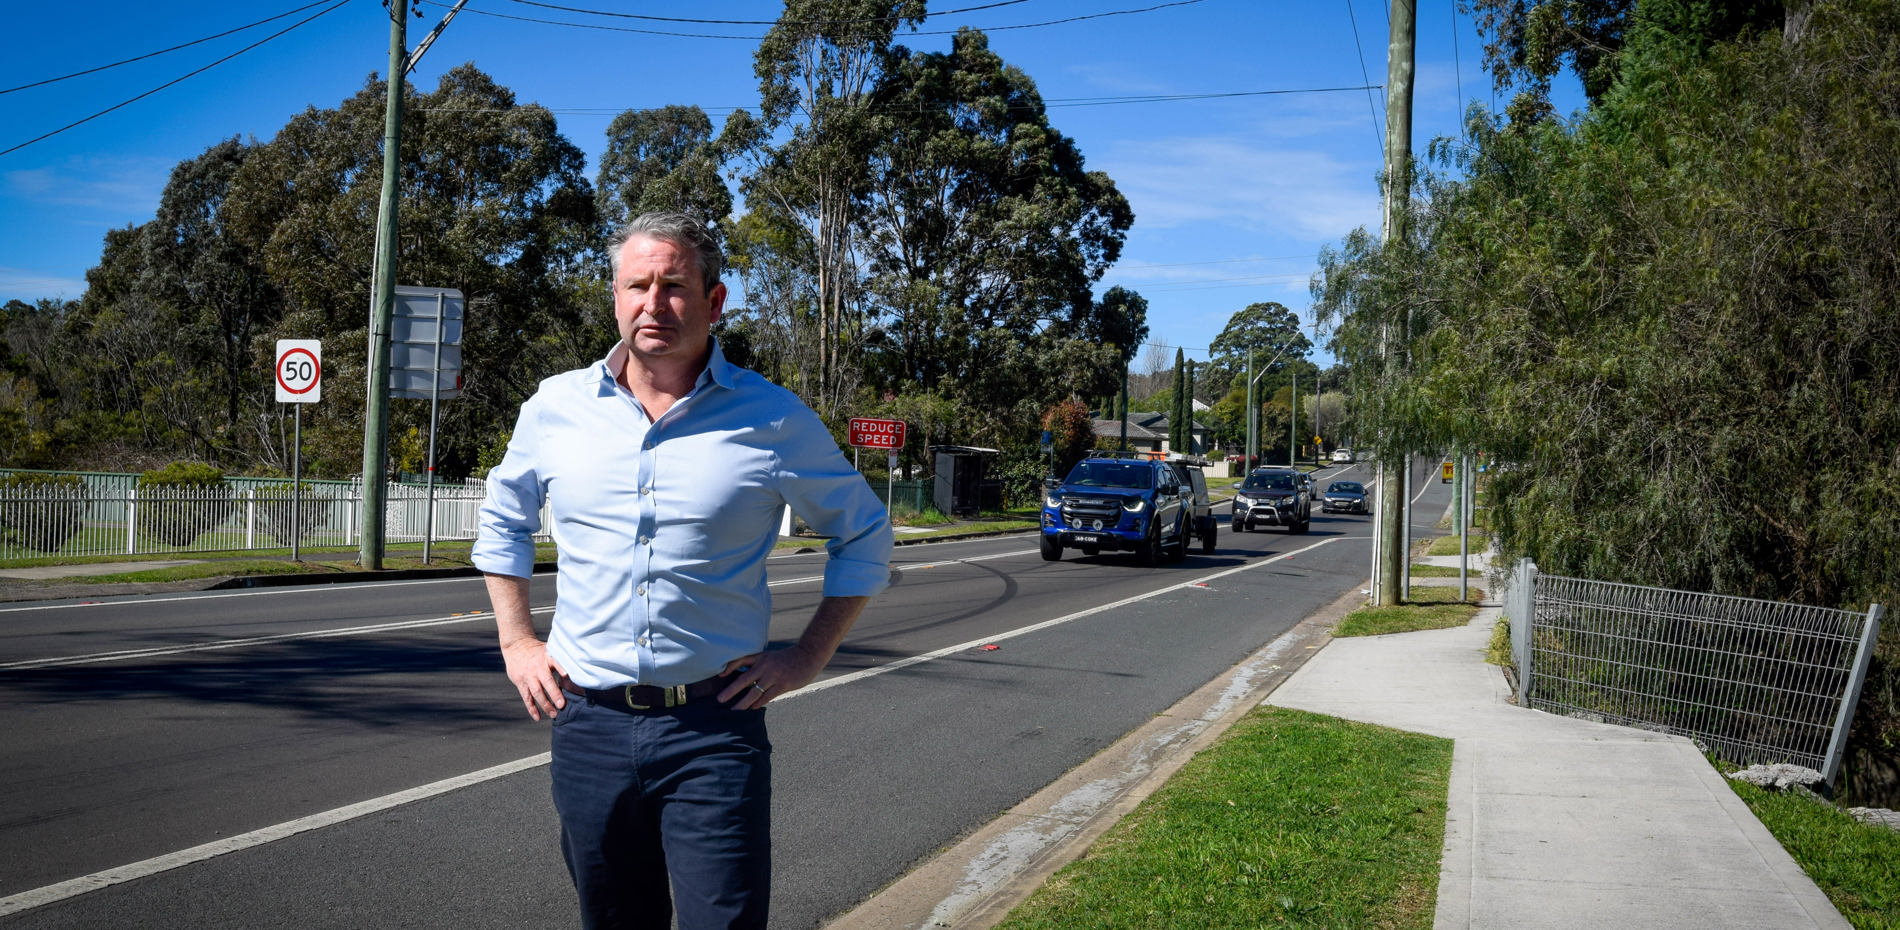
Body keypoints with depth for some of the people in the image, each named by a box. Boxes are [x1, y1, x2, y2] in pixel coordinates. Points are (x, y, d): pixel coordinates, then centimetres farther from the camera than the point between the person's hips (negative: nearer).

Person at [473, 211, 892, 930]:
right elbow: (503, 519, 22)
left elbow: (865, 537, 9)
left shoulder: (774, 420, -3)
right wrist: (517, 643, 12)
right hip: (589, 726, 3)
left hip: (715, 731, -3)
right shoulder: (556, 406, 4)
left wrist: (807, 658, 0)